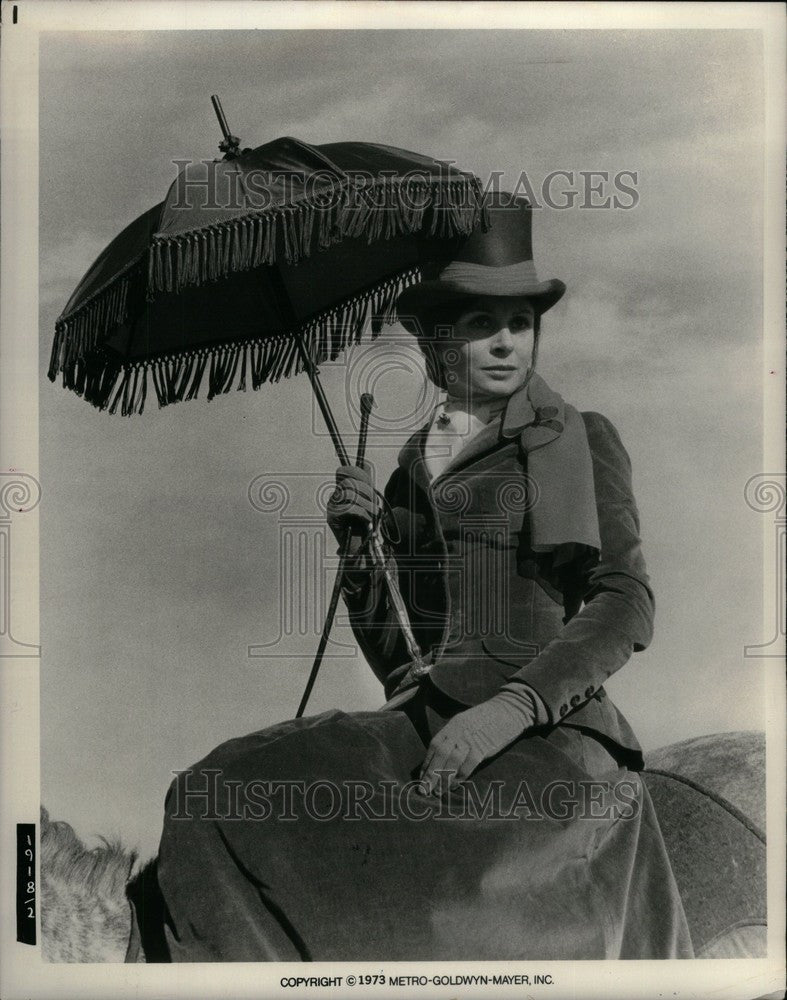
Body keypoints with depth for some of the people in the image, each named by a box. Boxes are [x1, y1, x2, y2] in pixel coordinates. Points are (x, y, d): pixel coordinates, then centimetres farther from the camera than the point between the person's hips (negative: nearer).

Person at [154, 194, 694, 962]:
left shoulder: (577, 441, 5)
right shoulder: (415, 459, 17)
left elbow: (627, 606, -6)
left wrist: (511, 708, -18)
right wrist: (362, 546, -1)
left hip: (547, 734, -4)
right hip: (422, 722, 4)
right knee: (218, 799, -17)